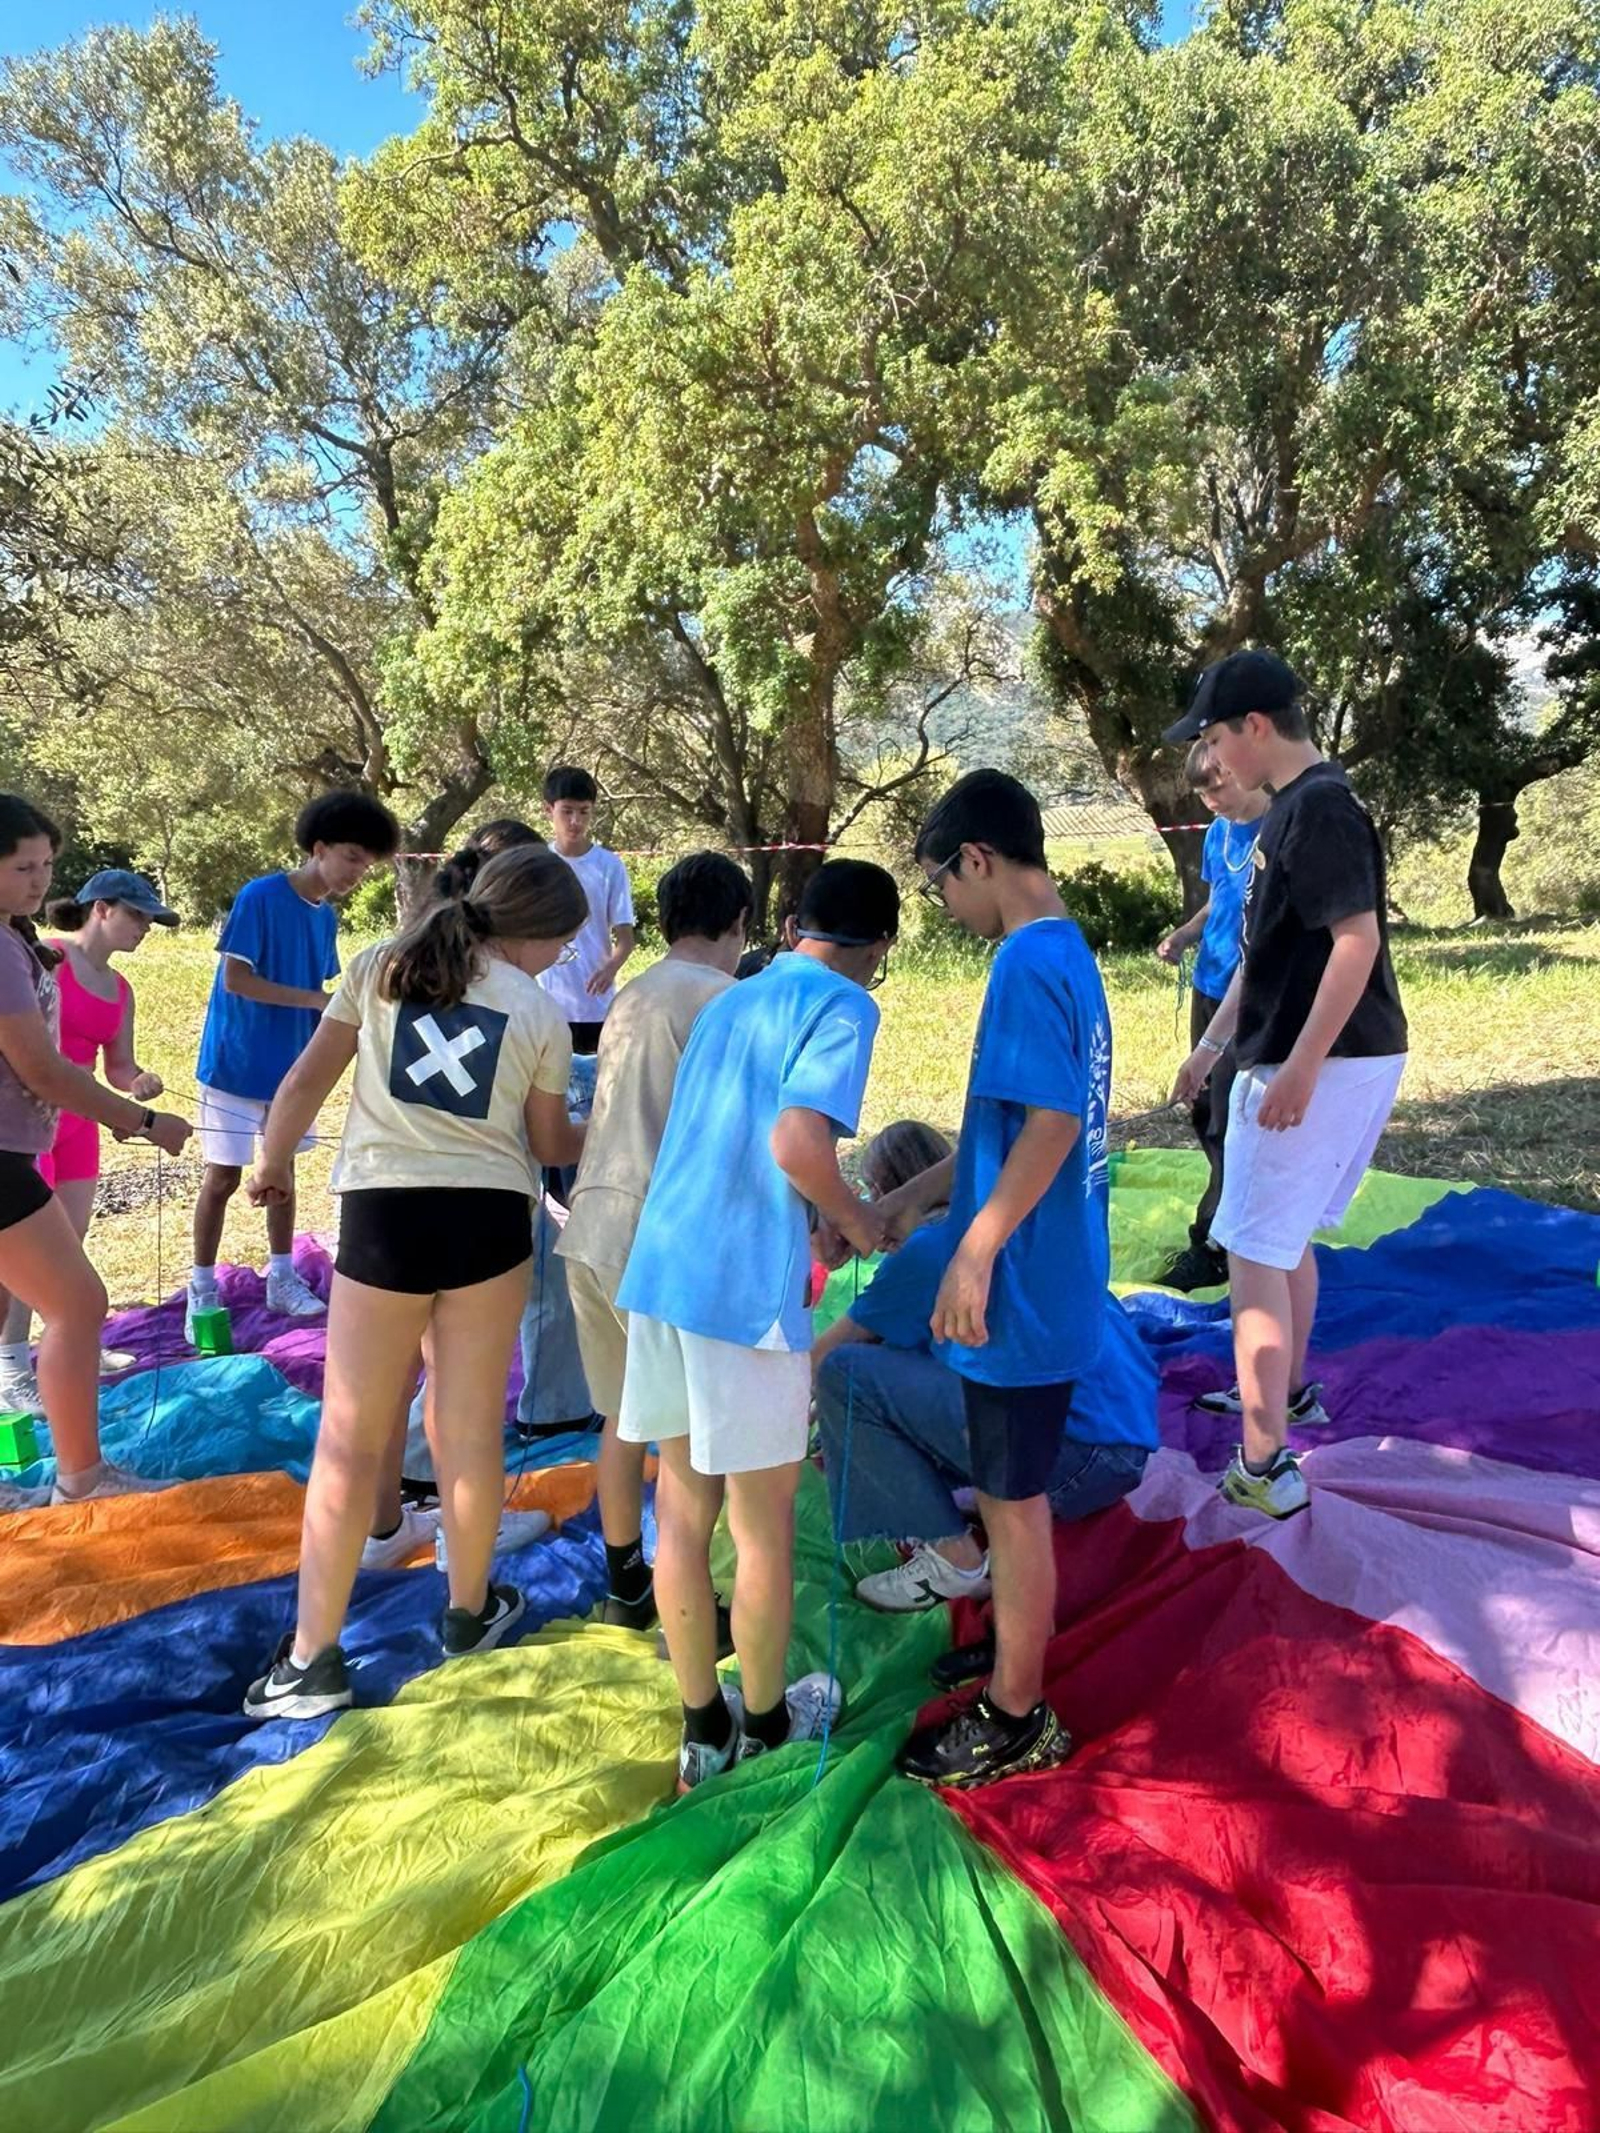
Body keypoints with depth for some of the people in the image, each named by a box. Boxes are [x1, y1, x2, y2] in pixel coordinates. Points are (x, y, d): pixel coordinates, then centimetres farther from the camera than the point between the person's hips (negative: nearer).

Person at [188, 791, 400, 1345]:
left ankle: (281, 1279, 25)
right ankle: (201, 1290, 13)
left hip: (292, 1066, 7)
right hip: (237, 1065, -7)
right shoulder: (259, 896, -16)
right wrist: (317, 1000, -23)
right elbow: (235, 979, -20)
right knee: (223, 1177, 1)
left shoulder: (327, 915, 6)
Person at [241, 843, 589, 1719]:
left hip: (386, 1213, 0)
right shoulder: (541, 1015, 5)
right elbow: (550, 1145, 12)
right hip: (489, 1218, 1)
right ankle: (469, 1612, 32)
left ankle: (312, 1657, 12)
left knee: (350, 1438, 7)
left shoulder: (381, 967, 6)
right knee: (471, 1427, 14)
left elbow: (304, 1083, 8)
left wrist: (272, 1162, 25)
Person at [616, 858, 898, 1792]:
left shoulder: (731, 1001, 18)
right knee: (764, 1522, 11)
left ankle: (705, 1728, 28)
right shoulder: (843, 1007, -6)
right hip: (746, 1285, -7)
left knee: (683, 1508, 14)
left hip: (660, 1265, 7)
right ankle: (766, 1720, 29)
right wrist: (855, 1219, -3)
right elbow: (796, 1142, -21)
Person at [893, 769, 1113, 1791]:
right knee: (1015, 1493, 23)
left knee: (1013, 1503, 5)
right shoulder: (1068, 952, 11)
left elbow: (1051, 1123, -27)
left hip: (1024, 1290, -9)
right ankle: (1015, 1652, 42)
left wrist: (974, 1253, -23)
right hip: (1051, 1280, 9)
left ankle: (1016, 1721, 22)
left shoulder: (1029, 960, -19)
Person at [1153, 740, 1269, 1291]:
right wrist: (1185, 934, 2)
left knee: (1229, 1122, -5)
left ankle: (1212, 1246, 4)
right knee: (1206, 1112, 14)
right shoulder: (1218, 832, 9)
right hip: (1210, 988, 8)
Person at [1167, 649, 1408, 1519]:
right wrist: (1213, 1041, 22)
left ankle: (1264, 1464, -3)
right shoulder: (1289, 808, 14)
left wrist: (1299, 1069, -26)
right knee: (1284, 1237, 23)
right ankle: (1285, 1390, 40)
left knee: (1254, 1251, -7)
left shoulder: (1321, 807, -17)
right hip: (1296, 1059, 10)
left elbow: (1357, 940, -25)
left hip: (1325, 1067, -10)